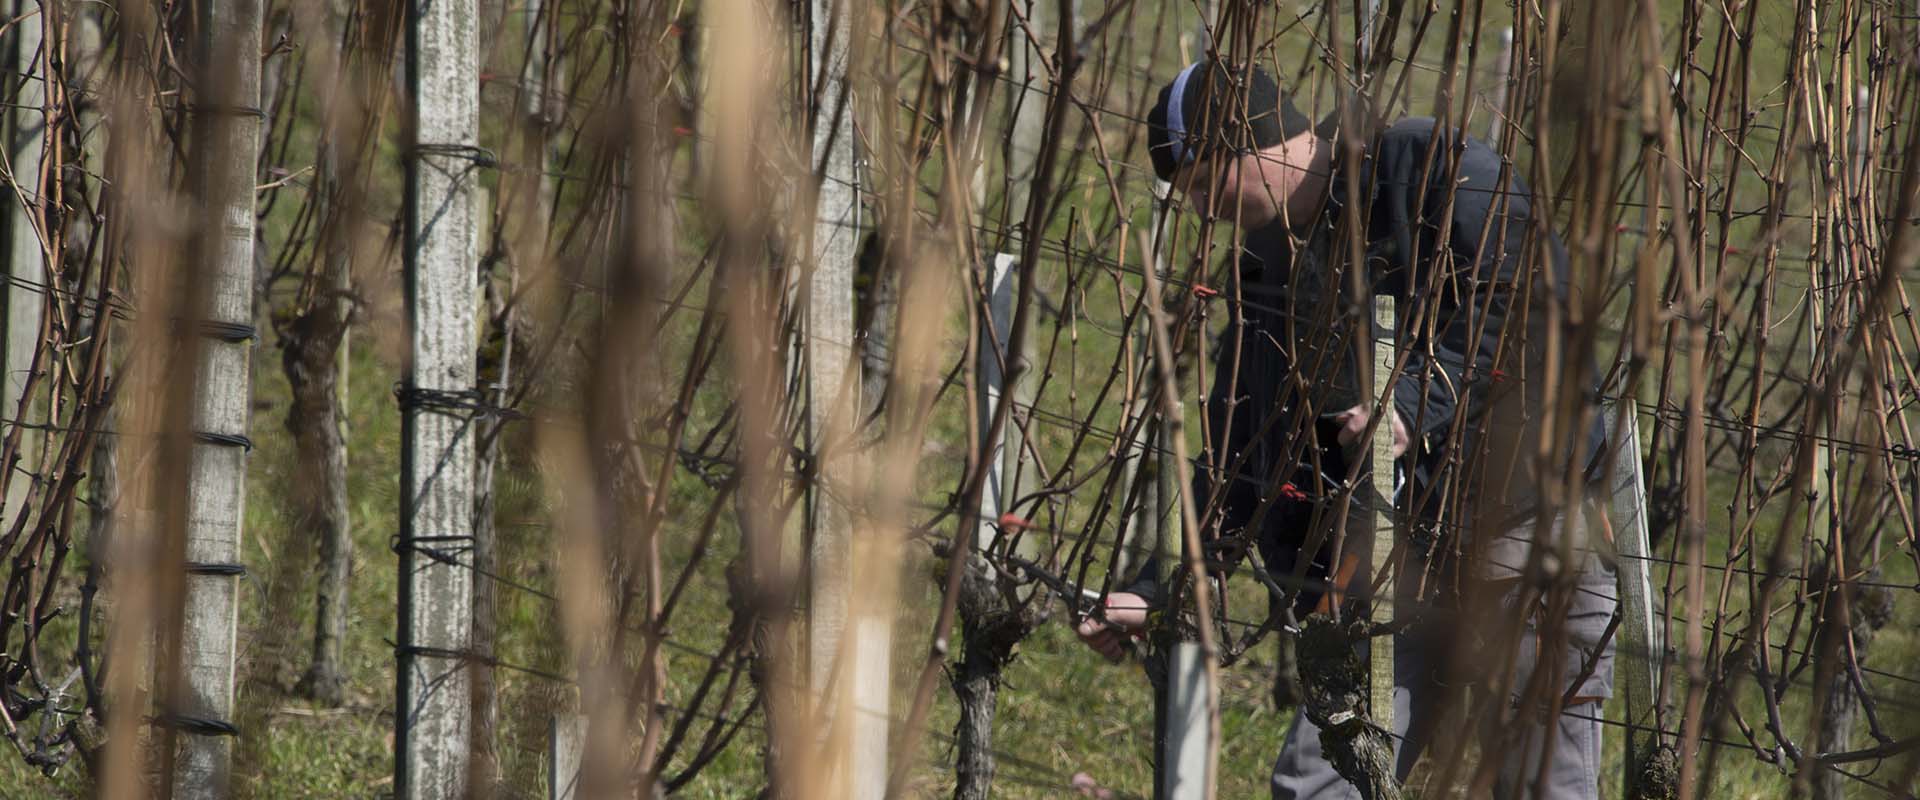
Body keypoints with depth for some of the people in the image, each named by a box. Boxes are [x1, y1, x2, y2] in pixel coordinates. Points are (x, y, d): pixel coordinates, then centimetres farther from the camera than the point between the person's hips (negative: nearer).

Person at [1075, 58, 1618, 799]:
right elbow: (1233, 465, 17)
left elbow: (1537, 294, -17)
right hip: (1398, 562, 7)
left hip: (1528, 531, -7)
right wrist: (1156, 589, 8)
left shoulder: (1430, 164, -6)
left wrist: (1422, 403, -23)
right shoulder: (1270, 277, 14)